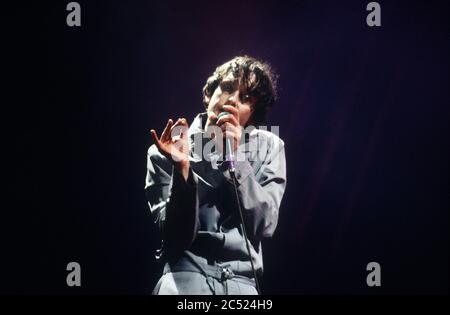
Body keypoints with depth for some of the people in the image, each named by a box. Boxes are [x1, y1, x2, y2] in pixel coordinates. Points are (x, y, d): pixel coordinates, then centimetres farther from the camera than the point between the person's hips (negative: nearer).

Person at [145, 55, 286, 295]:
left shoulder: (268, 147, 1)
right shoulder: (167, 153, -3)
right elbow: (177, 236, -8)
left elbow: (264, 225, -7)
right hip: (186, 275, -1)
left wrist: (235, 157, -14)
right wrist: (182, 167, -20)